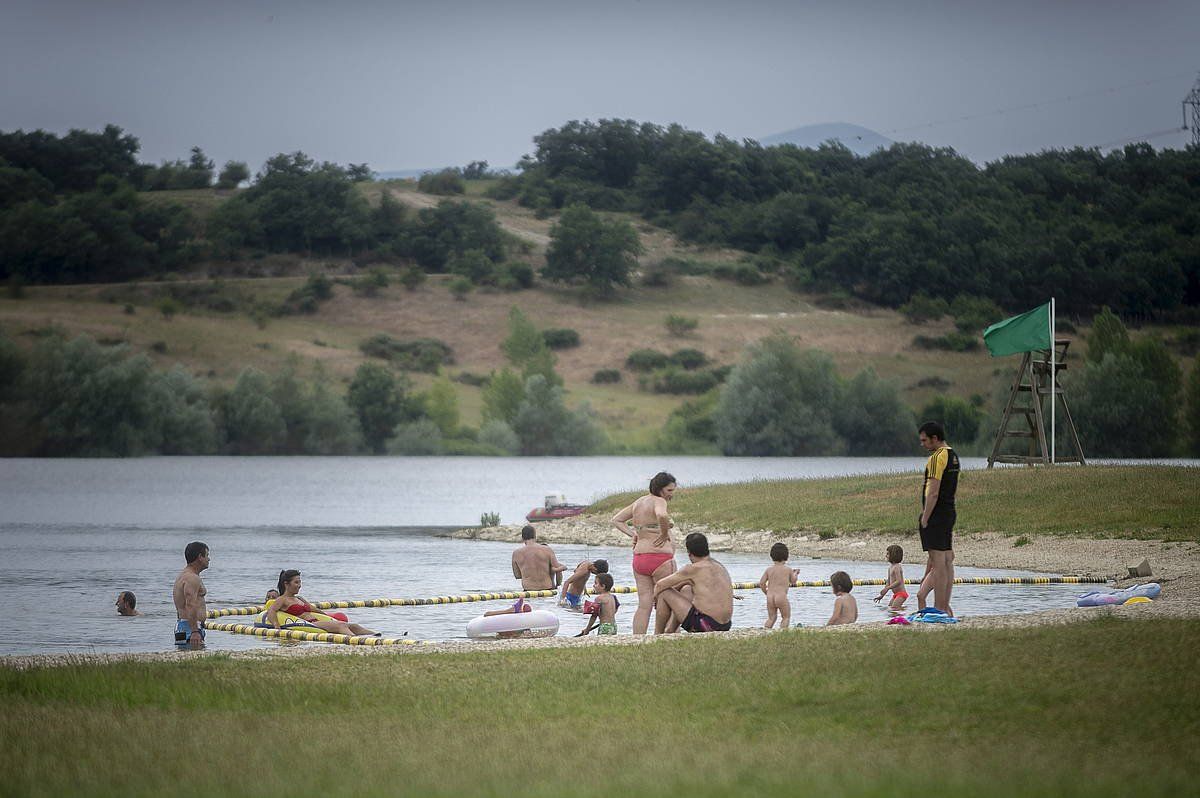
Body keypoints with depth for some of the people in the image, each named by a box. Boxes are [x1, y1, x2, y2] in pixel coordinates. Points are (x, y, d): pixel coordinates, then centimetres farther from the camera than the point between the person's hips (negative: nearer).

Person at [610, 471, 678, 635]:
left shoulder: (639, 502, 16)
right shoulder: (658, 501, -10)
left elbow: (616, 520, 24)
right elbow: (662, 515, -34)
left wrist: (633, 534, 13)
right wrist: (664, 534, -16)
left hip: (639, 558, 8)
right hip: (660, 557, -8)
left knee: (644, 605, 6)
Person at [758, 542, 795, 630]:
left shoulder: (769, 570, 6)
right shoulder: (788, 569, 0)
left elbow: (761, 583, 3)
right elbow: (793, 580, 17)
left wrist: (766, 592, 20)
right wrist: (795, 574, 39)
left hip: (770, 597, 4)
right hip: (781, 596, -4)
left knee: (771, 618, 17)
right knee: (786, 617, 11)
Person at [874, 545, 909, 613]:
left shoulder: (897, 567, -16)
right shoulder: (890, 567, 14)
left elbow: (899, 581, -25)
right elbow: (888, 583, 21)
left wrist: (887, 588, -28)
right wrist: (882, 595, 20)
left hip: (901, 593, -10)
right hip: (896, 594, 10)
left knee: (893, 609, -21)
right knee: (889, 607, 9)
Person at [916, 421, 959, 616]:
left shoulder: (937, 457, -15)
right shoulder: (953, 456, 15)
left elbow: (933, 493, -20)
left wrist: (925, 518, -16)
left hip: (936, 513, -10)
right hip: (950, 512, 10)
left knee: (938, 562, -7)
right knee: (946, 560, 11)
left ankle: (939, 607, -6)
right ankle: (945, 606, 14)